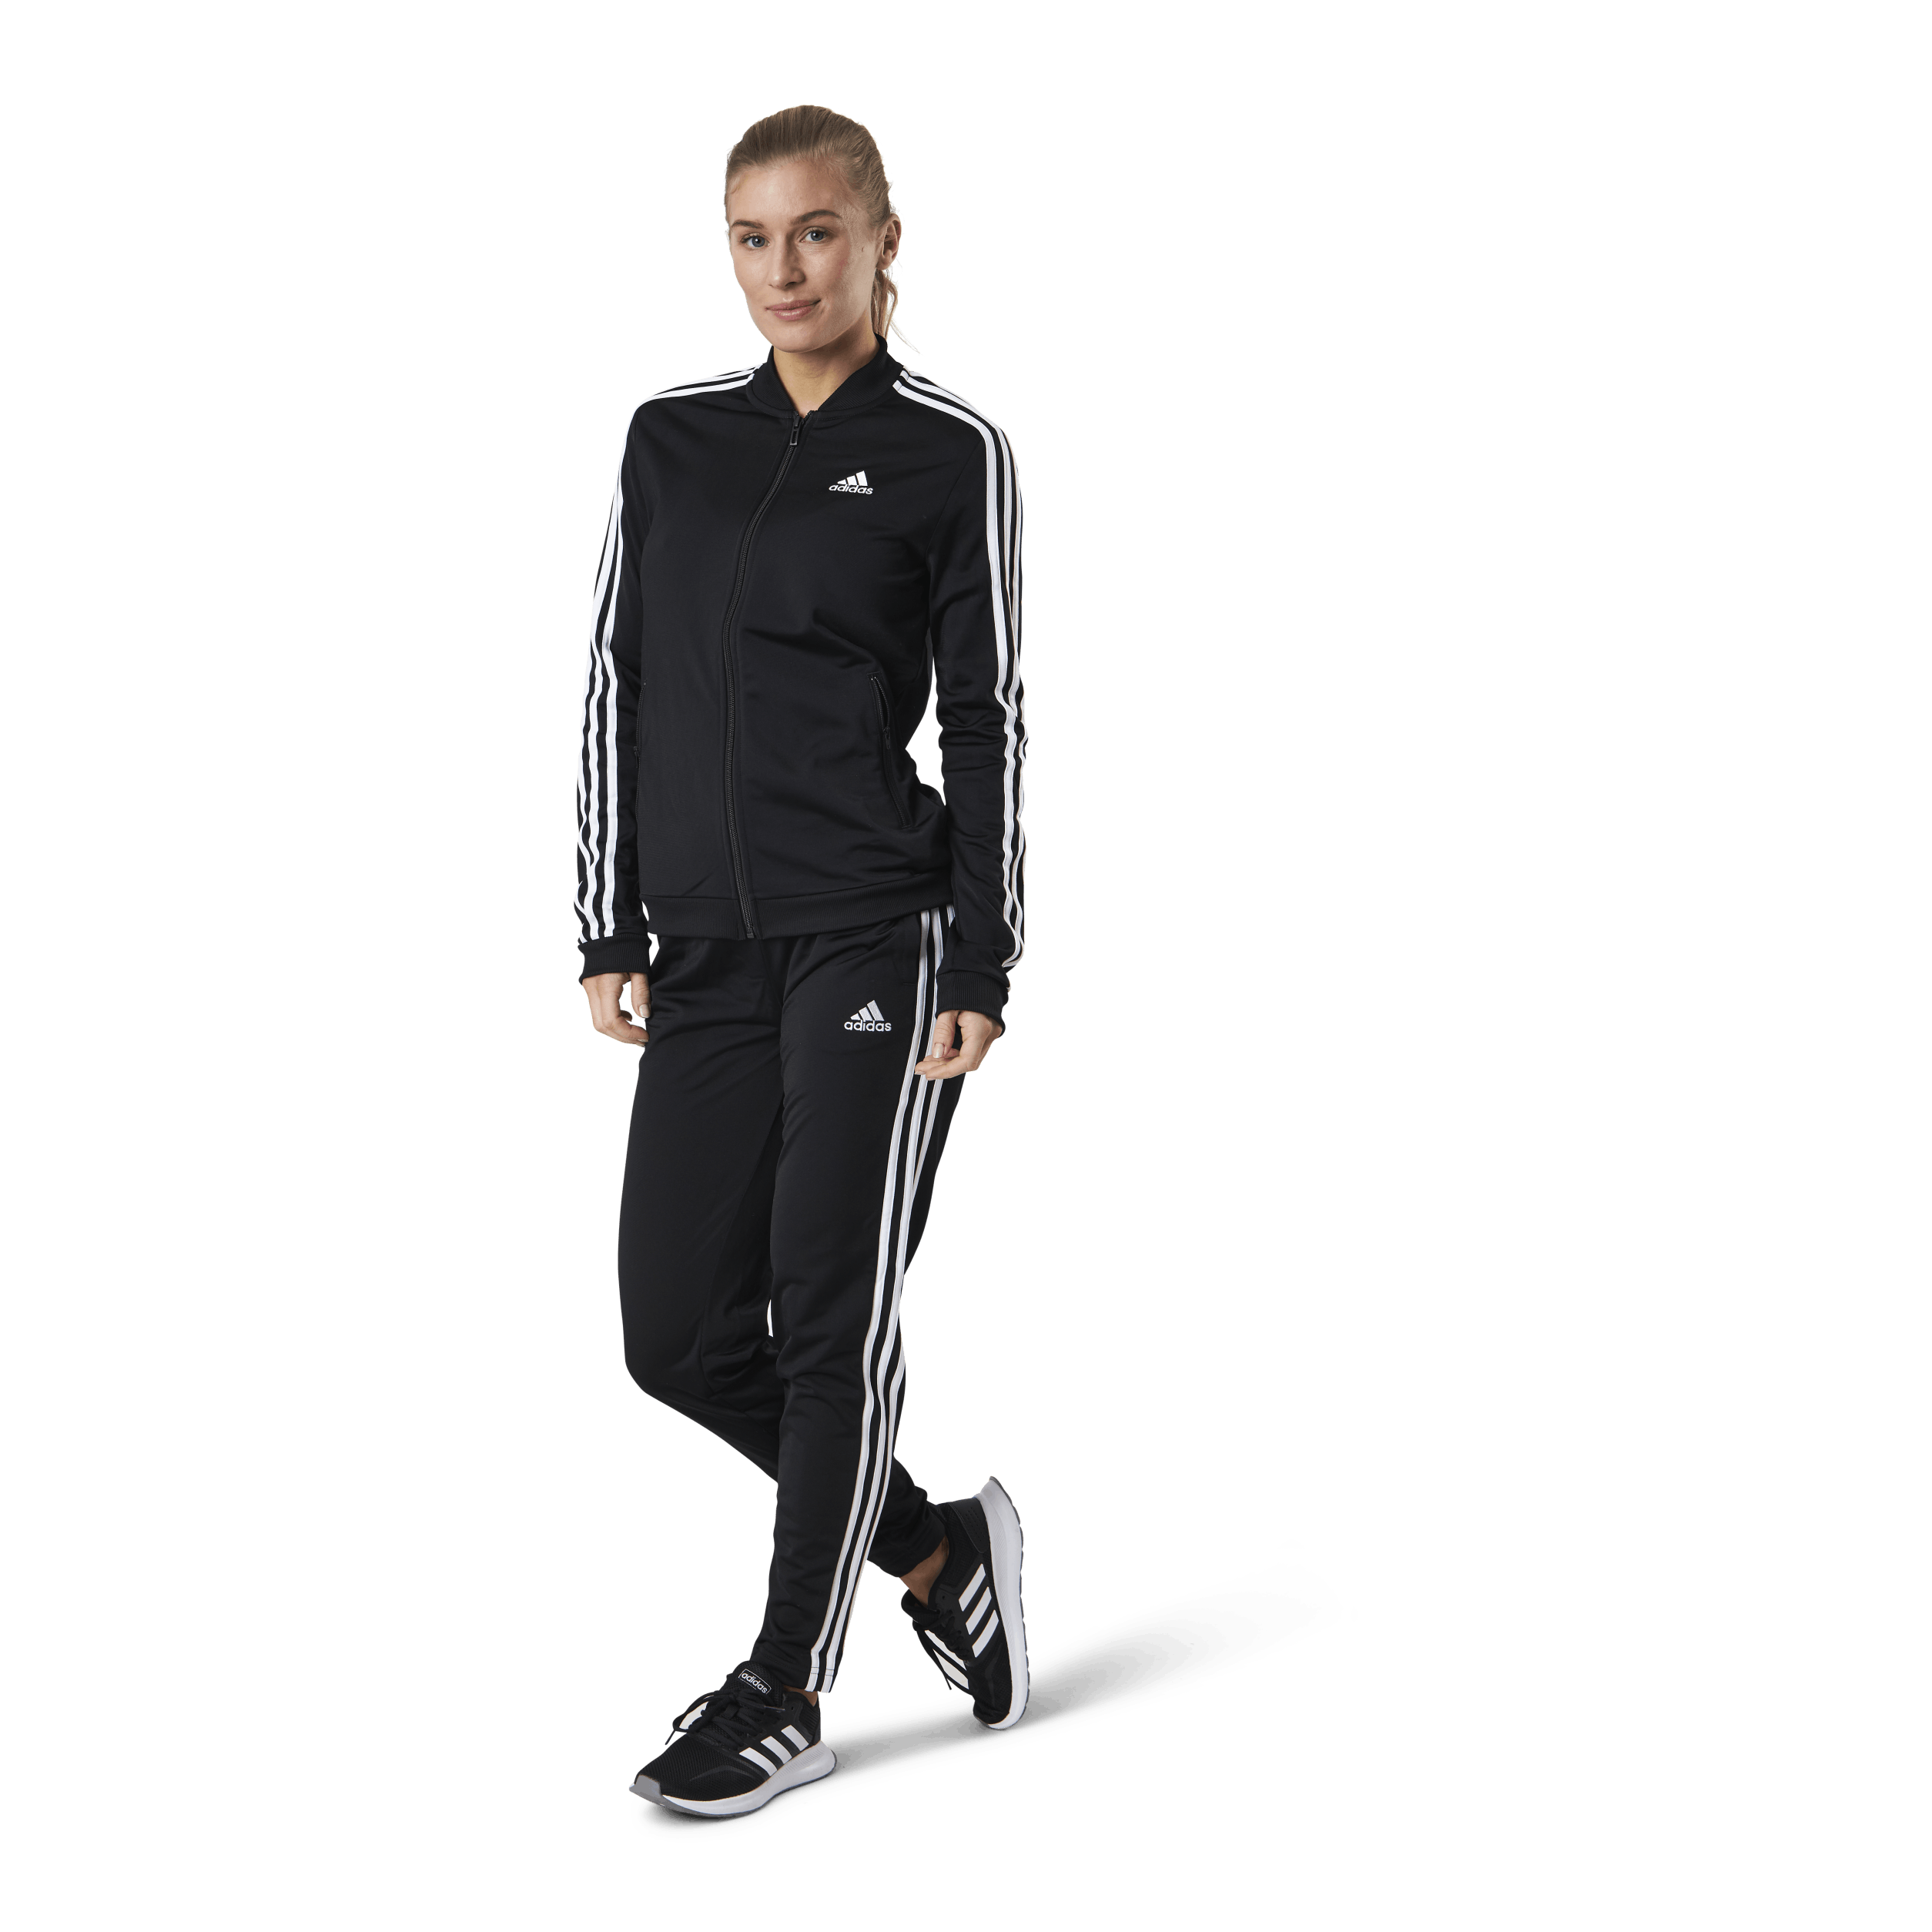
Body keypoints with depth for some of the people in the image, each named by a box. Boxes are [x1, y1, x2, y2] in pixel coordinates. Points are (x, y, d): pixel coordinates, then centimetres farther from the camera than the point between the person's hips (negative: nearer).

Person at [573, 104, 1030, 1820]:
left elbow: (990, 718, -2)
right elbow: (616, 687, 12)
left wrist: (984, 966, -7)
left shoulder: (954, 452, -1)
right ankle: (938, 1549, 26)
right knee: (682, 1338, 3)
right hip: (706, 950, 5)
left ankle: (787, 1694, 13)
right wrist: (612, 931, 7)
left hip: (878, 934, -5)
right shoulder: (670, 437, 11)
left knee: (833, 1318, -3)